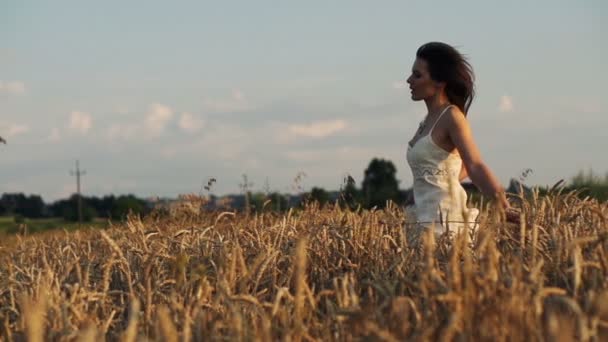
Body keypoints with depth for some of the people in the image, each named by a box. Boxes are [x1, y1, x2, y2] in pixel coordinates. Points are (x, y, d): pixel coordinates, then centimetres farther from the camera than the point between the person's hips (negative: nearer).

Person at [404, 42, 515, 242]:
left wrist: (504, 206, -31)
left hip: (445, 226, -9)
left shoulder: (451, 116, -8)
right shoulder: (430, 120, 16)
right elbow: (464, 168, 28)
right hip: (425, 223, 9)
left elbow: (475, 166, -20)